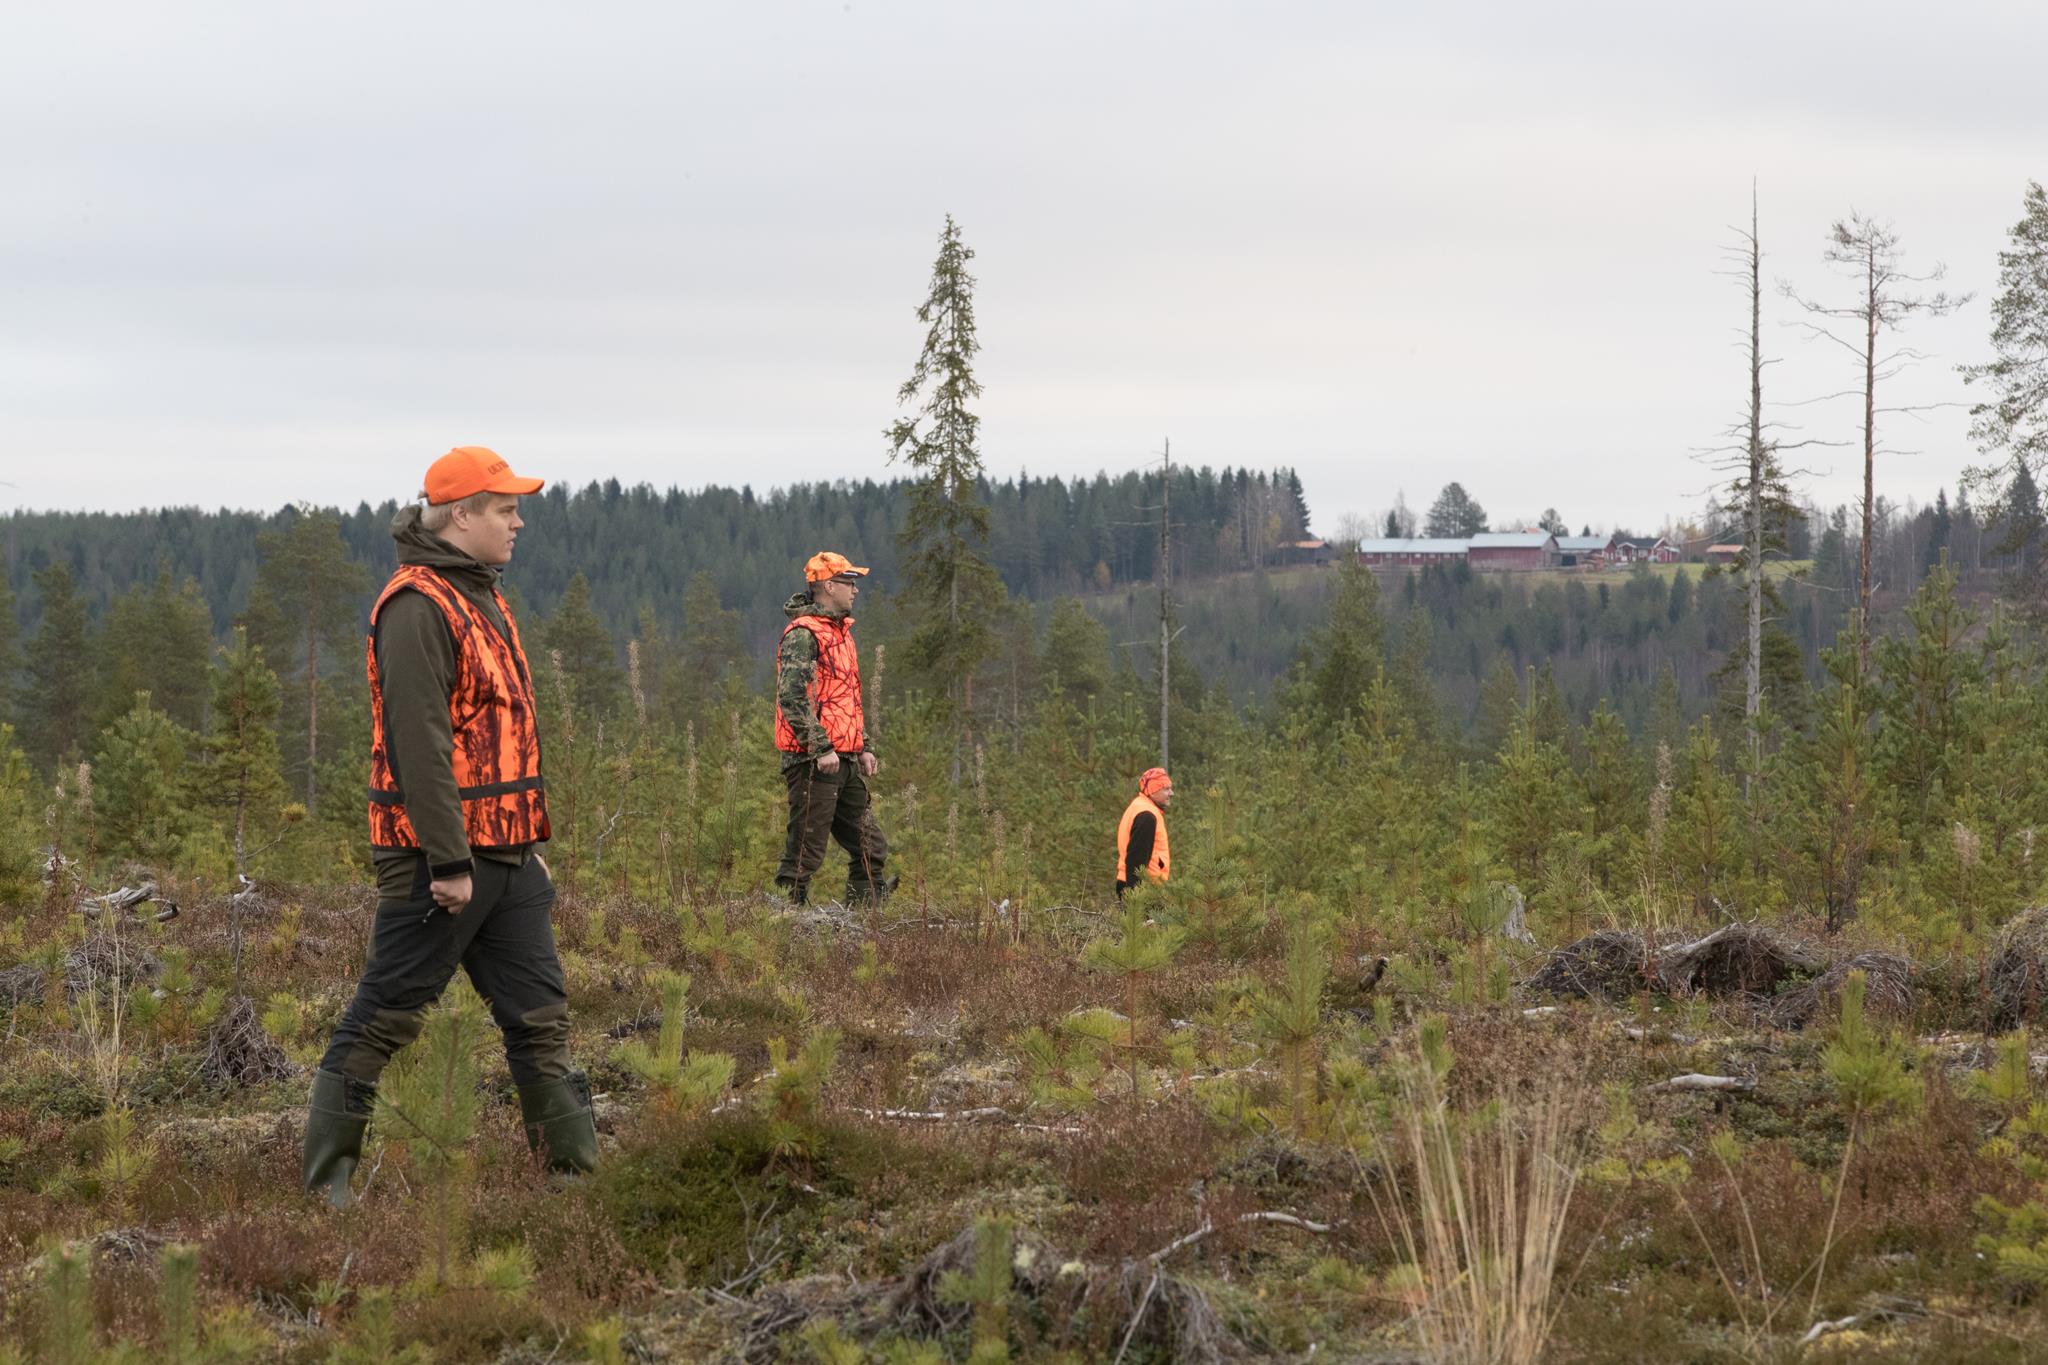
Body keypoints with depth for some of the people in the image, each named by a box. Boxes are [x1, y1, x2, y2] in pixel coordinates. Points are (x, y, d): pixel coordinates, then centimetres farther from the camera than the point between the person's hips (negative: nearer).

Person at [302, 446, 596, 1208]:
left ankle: (574, 1167, 14)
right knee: (383, 1018, -2)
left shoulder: (483, 598, 17)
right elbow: (420, 743, -21)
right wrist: (449, 861, -22)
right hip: (440, 859, -9)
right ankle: (328, 1177, 6)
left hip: (505, 855, 9)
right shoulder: (418, 608, -15)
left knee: (539, 1014, 9)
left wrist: (532, 839, 22)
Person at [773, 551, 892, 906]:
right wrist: (821, 748, -23)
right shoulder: (803, 634, -12)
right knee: (805, 851, -7)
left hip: (844, 762, 10)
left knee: (870, 849, 10)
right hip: (812, 762, -10)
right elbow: (792, 697, -21)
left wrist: (864, 747, 20)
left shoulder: (841, 633, 20)